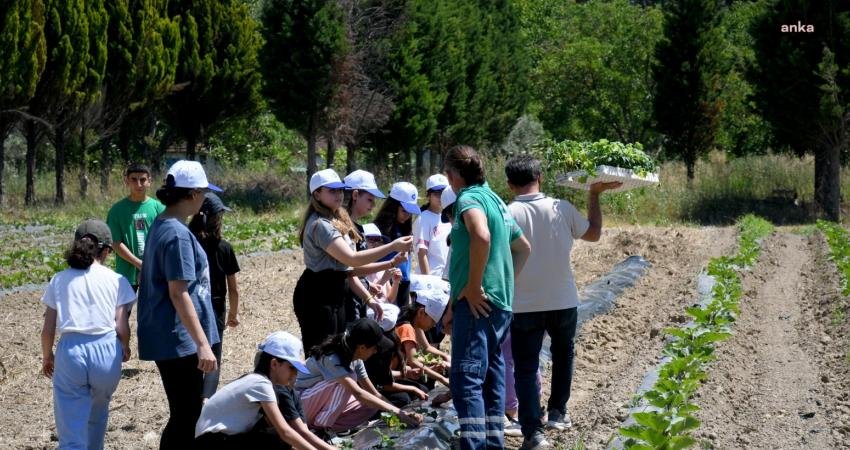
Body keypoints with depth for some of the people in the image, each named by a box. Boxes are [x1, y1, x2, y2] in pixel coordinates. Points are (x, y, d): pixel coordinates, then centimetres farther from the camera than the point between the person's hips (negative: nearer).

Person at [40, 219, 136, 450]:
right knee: (98, 413, 28)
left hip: (71, 350, 0)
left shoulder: (59, 280, 8)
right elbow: (122, 327, 1)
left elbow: (48, 329, 7)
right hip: (106, 350, 0)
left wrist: (47, 356, 25)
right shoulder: (116, 281, 4)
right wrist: (125, 348, 23)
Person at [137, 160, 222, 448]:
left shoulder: (161, 226, 12)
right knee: (186, 417, -4)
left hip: (169, 338, 10)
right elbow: (179, 294, -22)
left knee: (186, 414, 17)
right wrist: (203, 343, -23)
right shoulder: (178, 234, -18)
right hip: (179, 340, -10)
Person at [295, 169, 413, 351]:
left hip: (335, 294, 10)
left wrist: (368, 298, 12)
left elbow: (346, 269, 18)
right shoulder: (320, 225, -17)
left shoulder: (337, 221, 16)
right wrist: (392, 247, -27)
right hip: (317, 297, -10)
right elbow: (352, 259, -25)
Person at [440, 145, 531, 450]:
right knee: (492, 379, 12)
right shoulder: (495, 200, 18)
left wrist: (473, 287, -23)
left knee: (466, 379, -15)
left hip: (477, 303, -10)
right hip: (499, 303, 10)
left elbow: (481, 237, -31)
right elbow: (523, 248, 30)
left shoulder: (469, 198, -10)